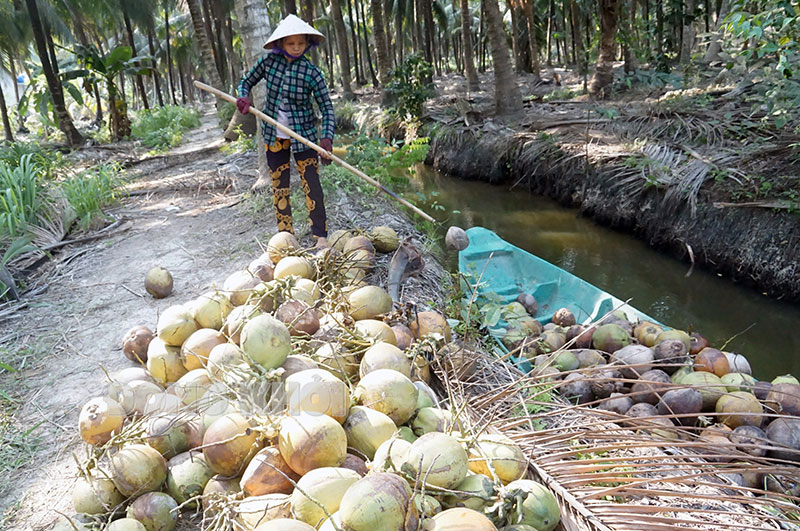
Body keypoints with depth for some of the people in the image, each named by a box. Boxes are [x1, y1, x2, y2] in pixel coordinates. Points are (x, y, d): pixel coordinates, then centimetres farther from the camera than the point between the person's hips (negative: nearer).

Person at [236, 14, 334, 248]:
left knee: (311, 184, -7)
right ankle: (286, 235, 21)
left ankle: (321, 236, 1)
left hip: (303, 134, -3)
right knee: (279, 186, 9)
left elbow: (327, 107, -14)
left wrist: (327, 138, -28)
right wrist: (243, 98, -15)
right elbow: (246, 81, 7)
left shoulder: (311, 72, -14)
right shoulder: (269, 61, -6)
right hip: (274, 135, 3)